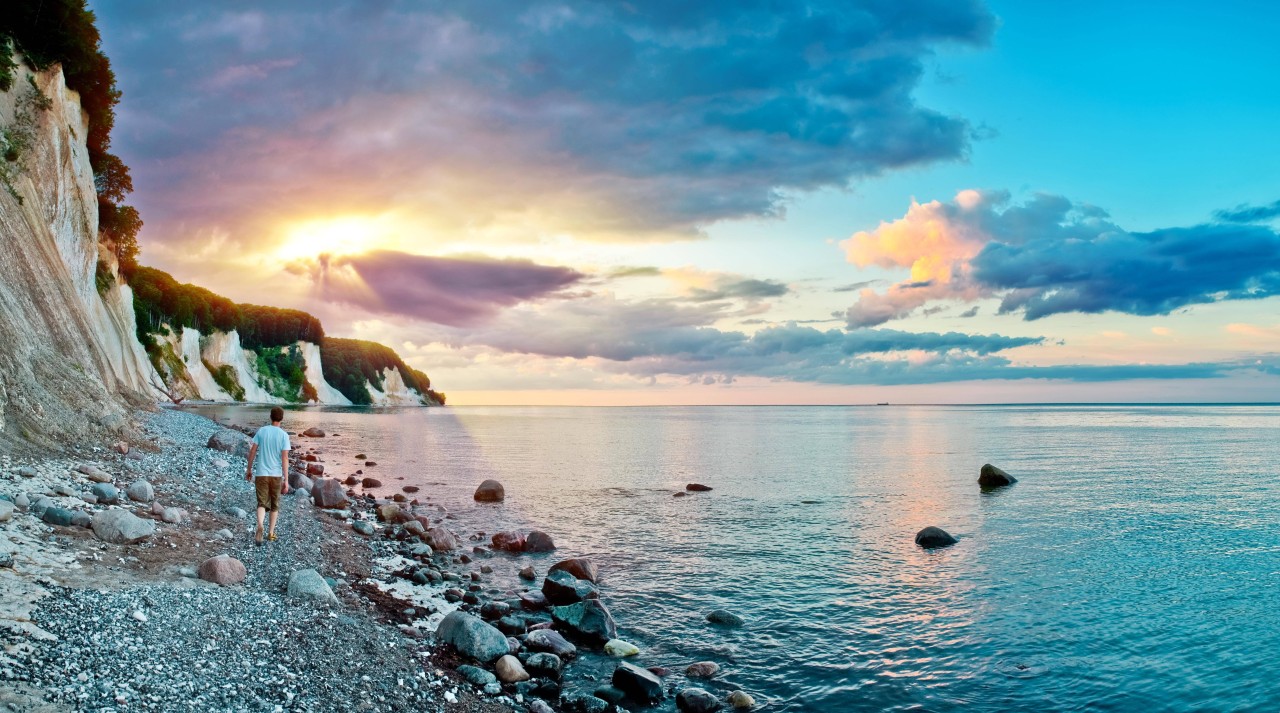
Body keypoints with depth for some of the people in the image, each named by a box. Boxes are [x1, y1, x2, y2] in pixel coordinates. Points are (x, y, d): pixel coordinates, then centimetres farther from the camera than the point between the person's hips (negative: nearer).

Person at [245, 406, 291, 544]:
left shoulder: (261, 431, 0)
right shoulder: (284, 435, -7)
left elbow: (252, 451, 1)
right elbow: (285, 458, -11)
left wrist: (249, 469, 14)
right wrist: (286, 480, -9)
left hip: (261, 474, 1)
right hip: (276, 475, -1)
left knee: (262, 503, 1)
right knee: (274, 505, 14)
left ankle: (260, 527, -25)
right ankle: (271, 533, 20)